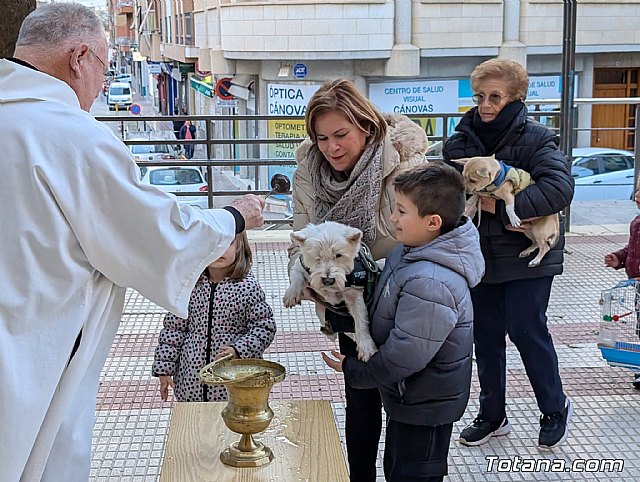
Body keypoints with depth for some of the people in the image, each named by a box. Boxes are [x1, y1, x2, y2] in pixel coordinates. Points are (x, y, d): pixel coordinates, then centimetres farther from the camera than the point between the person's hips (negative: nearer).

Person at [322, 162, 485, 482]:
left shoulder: (430, 284, -34)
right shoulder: (411, 250, -2)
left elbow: (403, 357, -31)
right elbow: (391, 305, 15)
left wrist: (351, 370, -16)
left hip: (423, 407, -10)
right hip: (412, 398, 10)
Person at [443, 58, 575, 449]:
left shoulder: (536, 139, -10)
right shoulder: (460, 141, 2)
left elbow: (559, 188, -23)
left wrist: (502, 207, -25)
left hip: (527, 255, -4)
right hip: (479, 255, 5)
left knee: (526, 330, -2)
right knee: (486, 335, 11)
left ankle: (556, 408, 22)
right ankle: (492, 415, 28)